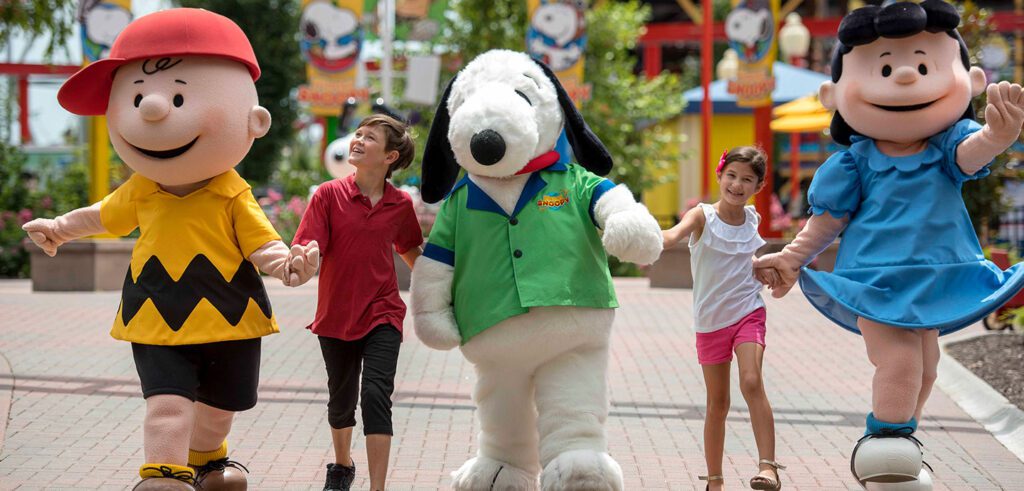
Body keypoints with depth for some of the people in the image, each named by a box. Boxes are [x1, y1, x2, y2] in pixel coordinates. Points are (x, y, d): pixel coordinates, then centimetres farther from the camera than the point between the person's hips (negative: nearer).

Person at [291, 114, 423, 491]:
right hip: (336, 315, 1)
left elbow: (411, 252, 17)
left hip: (382, 315, -1)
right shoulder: (329, 195, -8)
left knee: (376, 394, -16)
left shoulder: (401, 205, -2)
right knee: (341, 400, 17)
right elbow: (307, 250, -16)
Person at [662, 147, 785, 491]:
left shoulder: (751, 220, 2)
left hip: (748, 312, 1)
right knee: (717, 402, 7)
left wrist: (764, 269, 0)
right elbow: (674, 235, -33)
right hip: (710, 320, -1)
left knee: (752, 383, -22)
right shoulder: (703, 216, -10)